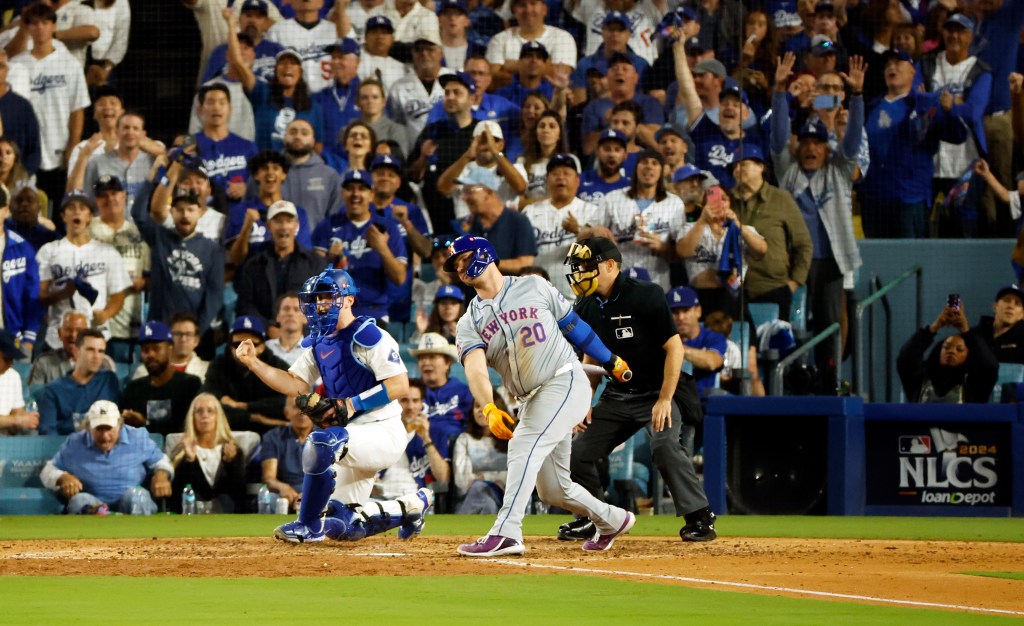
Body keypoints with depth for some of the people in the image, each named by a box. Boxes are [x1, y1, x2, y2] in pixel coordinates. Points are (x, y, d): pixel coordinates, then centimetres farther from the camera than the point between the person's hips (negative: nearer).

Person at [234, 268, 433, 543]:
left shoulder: (368, 336, -14)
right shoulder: (320, 342, 12)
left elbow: (400, 385, -20)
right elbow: (295, 384, 11)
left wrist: (351, 404, -23)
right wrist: (253, 363, -1)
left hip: (384, 434, -9)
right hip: (356, 437, 9)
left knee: (321, 442, -35)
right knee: (343, 526, 10)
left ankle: (309, 526, -22)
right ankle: (411, 506, 31)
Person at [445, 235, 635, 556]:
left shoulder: (533, 287, 3)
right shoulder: (469, 322, 7)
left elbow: (572, 324, 14)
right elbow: (475, 369, -12)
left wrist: (611, 361, 20)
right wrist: (489, 409, -31)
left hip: (566, 383, -5)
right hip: (532, 402, 5)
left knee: (524, 446, -26)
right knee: (552, 490, 8)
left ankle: (506, 534, -35)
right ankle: (612, 520, 33)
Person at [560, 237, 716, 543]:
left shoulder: (645, 296, -18)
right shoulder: (586, 308, 3)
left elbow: (674, 348, -19)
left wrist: (665, 400, -22)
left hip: (658, 392, -7)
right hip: (616, 396, 7)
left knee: (664, 444, -32)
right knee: (578, 452, 3)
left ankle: (699, 518, -26)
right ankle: (594, 519, 23)